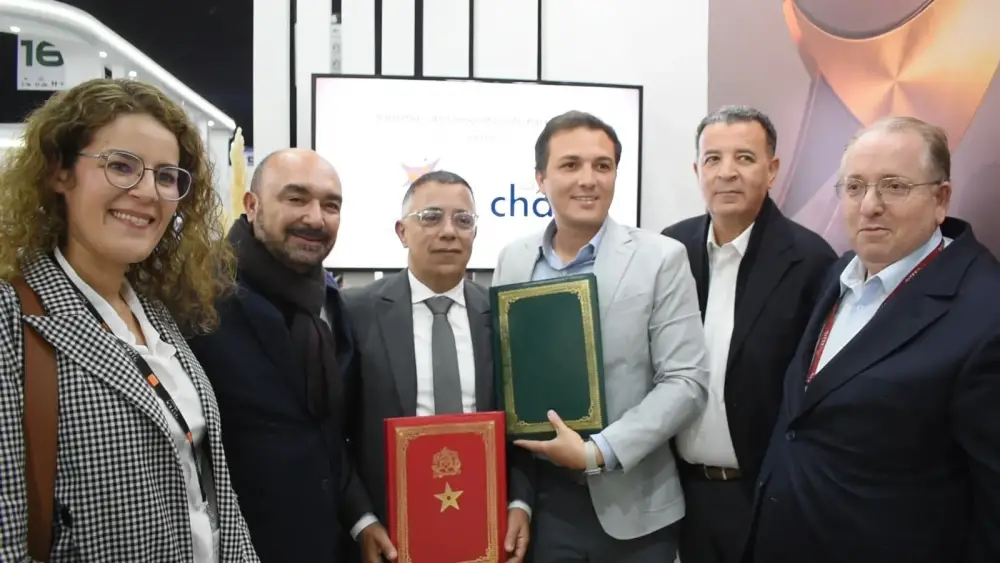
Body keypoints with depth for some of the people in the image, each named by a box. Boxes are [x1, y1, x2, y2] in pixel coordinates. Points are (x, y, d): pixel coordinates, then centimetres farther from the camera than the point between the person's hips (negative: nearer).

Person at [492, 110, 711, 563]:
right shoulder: (512, 261, 3)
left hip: (631, 508, -2)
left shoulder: (661, 259, -7)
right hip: (540, 501, 3)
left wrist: (599, 453, -18)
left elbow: (685, 382, -10)